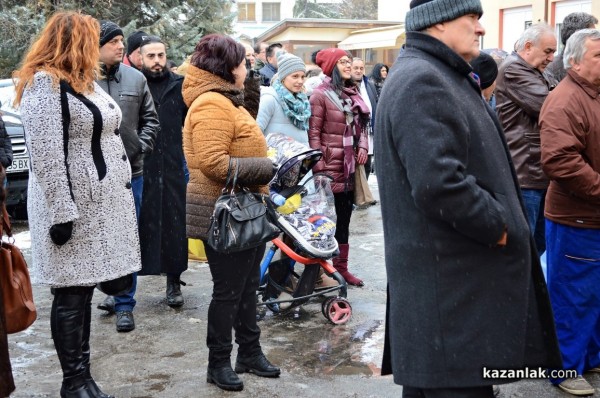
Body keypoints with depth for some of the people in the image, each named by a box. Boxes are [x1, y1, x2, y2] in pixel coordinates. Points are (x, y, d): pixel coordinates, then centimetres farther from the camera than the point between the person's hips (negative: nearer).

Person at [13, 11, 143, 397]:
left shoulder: (85, 80, 18)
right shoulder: (44, 83, -12)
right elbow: (45, 155, -19)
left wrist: (122, 190, 19)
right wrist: (61, 213, -22)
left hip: (100, 203, 9)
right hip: (72, 207, -9)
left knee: (84, 290, 12)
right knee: (72, 294, -1)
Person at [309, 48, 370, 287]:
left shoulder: (353, 94, 13)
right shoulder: (321, 94, -9)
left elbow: (361, 125, 21)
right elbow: (313, 133, -12)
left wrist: (363, 145, 2)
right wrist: (319, 167, -17)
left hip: (351, 166, 7)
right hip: (331, 166, -7)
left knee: (344, 218, 13)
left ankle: (341, 267, 23)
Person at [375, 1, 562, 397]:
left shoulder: (440, 77, 18)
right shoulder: (421, 82, -17)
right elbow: (440, 183, -28)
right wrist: (500, 227, -15)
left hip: (455, 276, 11)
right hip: (450, 287, -11)